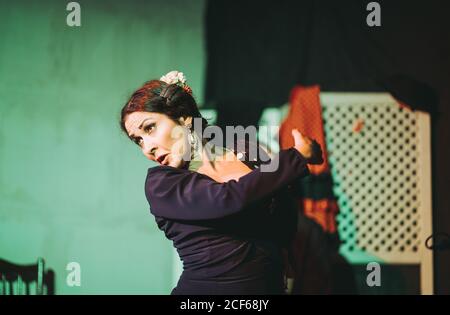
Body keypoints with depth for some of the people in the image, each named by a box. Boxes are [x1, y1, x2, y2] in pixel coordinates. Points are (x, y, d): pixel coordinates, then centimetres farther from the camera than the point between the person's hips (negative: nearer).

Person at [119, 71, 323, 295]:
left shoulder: (246, 154, 5)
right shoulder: (160, 183, -4)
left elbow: (283, 230, 1)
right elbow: (231, 199, -19)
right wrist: (300, 155, -11)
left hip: (269, 285, 3)